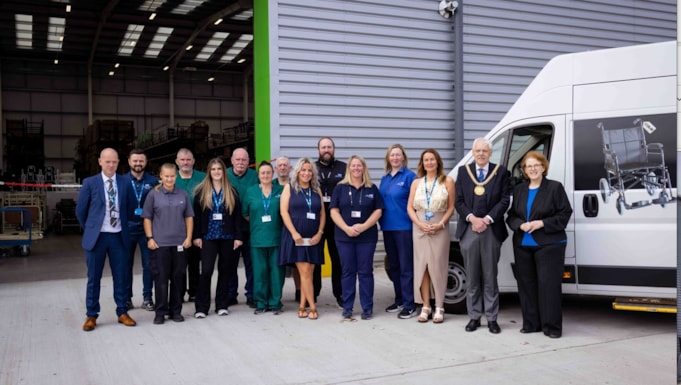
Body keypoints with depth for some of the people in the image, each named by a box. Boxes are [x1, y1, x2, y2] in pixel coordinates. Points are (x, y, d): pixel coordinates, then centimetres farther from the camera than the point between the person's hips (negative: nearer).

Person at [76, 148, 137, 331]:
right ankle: (91, 316, 17)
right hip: (97, 236, -1)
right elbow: (80, 210, 5)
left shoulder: (124, 183, 3)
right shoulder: (90, 183, -2)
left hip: (118, 236, 2)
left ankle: (122, 313, 19)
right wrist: (90, 229, 10)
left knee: (121, 277, 7)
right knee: (94, 278, 7)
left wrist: (125, 229, 10)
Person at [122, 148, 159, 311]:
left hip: (147, 229, 0)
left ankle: (147, 298, 13)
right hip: (127, 229, 0)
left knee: (148, 265, 3)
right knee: (126, 265, 8)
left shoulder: (153, 181, 1)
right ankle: (127, 298, 18)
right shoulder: (122, 181, 0)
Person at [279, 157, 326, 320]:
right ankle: (312, 308, -3)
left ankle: (302, 308, 11)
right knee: (305, 272, -8)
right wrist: (294, 233, -12)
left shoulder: (316, 190, 13)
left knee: (308, 273, 4)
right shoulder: (289, 188, 3)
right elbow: (284, 211, -4)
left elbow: (322, 213, 12)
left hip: (313, 238, 4)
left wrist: (319, 233, -2)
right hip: (296, 237, -4)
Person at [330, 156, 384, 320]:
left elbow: (378, 211, 1)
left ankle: (367, 308, 8)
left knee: (365, 272, 2)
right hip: (344, 236, 0)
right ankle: (347, 308, 13)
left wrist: (363, 226, -12)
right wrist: (347, 228, -13)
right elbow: (334, 211, 0)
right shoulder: (340, 188, 5)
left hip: (367, 237, 0)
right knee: (348, 272, 5)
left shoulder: (372, 189, 7)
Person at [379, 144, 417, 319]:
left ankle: (409, 305, 0)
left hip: (404, 227, -7)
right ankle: (399, 300, 25)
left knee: (406, 266, -5)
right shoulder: (384, 179, 14)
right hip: (387, 227, 7)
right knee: (393, 265, 14)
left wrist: (413, 221, -13)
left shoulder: (409, 176, -5)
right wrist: (380, 220, 8)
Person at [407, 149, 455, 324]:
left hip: (440, 229, -3)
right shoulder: (416, 183, 10)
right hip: (420, 228, 3)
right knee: (422, 266, 2)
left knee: (438, 266, -3)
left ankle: (439, 308, 4)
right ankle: (425, 306, 8)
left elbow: (451, 207, 0)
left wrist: (440, 224, -12)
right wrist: (420, 224, -8)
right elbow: (410, 207, 6)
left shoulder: (447, 181, 2)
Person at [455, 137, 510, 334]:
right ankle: (474, 317, 15)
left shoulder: (500, 171, 5)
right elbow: (458, 201, 5)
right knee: (472, 278, 7)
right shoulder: (463, 171, 9)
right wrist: (472, 219, -10)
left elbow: (505, 200, -1)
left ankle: (492, 319, 11)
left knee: (490, 277, 4)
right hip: (468, 229, 1)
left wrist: (487, 219, -11)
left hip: (491, 230, -1)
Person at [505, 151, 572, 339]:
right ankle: (531, 323, 17)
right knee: (526, 284, 7)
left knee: (548, 284, -6)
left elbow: (565, 214, -5)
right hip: (523, 245, 5)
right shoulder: (518, 190, 12)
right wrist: (521, 225, -9)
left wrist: (542, 223, -15)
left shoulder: (555, 187, -2)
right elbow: (511, 216, 13)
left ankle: (551, 326, 3)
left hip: (549, 244, -5)